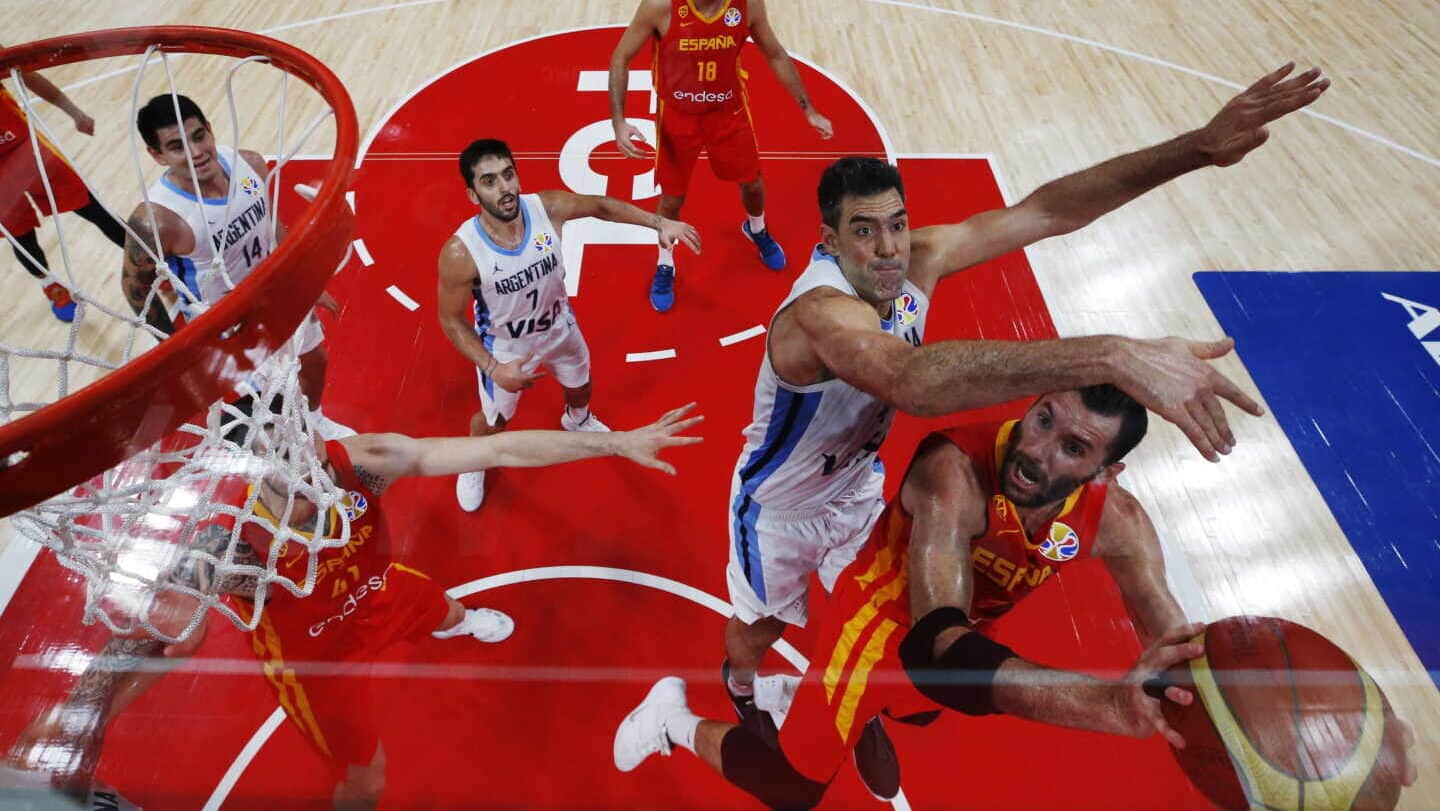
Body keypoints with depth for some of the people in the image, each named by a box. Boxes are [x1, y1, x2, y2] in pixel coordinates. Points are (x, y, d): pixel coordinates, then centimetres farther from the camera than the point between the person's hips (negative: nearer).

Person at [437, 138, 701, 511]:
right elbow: (451, 320, -21)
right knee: (495, 419, 18)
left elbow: (602, 206, -8)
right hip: (504, 346, -3)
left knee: (580, 384, 30)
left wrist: (660, 223, -12)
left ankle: (577, 420, 69)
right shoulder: (461, 253, -36)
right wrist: (493, 369, -29)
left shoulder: (547, 208, -28)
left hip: (558, 326, 4)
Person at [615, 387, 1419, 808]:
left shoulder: (1117, 520, -24)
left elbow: (1177, 648, -20)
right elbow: (937, 647, -55)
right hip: (883, 617, -5)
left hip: (961, 633, 6)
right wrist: (1105, 703, -70)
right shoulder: (954, 473, -44)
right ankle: (681, 719, 29)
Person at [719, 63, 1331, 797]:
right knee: (763, 621, 22)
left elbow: (1043, 212, -22)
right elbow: (914, 379, -65)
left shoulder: (918, 261, -22)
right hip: (780, 504, -5)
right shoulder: (821, 312, -44)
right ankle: (739, 683, 58)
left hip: (858, 485, 6)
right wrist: (1111, 356, -73)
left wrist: (1197, 148, -33)